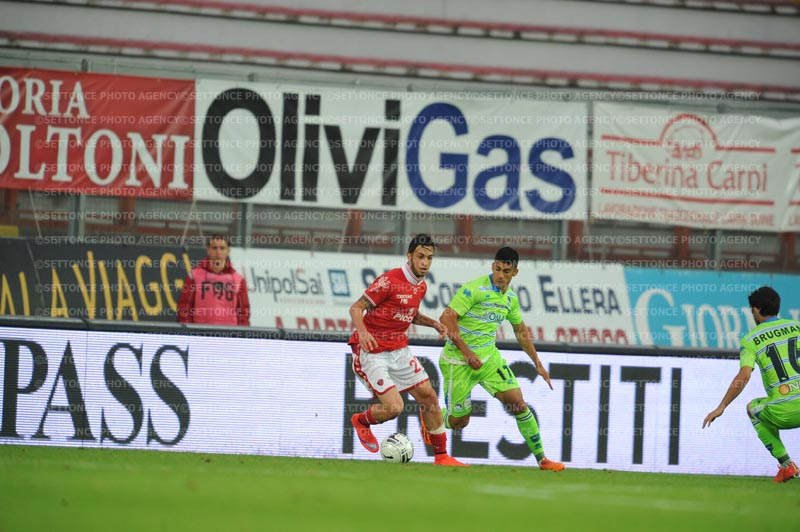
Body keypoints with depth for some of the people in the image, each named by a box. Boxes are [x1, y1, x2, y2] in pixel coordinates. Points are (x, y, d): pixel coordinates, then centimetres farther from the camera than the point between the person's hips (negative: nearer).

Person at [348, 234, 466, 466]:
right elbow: (356, 308, -16)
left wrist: (433, 323, 7)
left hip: (399, 349, 8)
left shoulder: (421, 286, 6)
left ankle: (441, 456, 17)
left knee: (429, 396, 5)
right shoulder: (389, 281, -19)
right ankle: (361, 421, 16)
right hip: (372, 352, -8)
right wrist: (362, 332, -35)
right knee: (394, 407, -17)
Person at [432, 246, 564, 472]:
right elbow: (446, 318, -21)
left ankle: (541, 459, 1)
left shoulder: (510, 297, 6)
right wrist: (467, 353, -24)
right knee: (458, 421, 1)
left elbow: (521, 330, 21)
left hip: (489, 356, 6)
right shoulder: (475, 289, -17)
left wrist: (538, 364, 20)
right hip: (458, 360, -6)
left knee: (517, 403, -7)